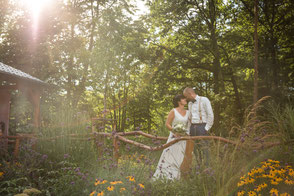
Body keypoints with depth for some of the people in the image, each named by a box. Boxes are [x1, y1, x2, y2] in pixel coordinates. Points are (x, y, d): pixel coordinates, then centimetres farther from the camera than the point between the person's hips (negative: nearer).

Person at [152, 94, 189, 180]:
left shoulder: (187, 112, 10)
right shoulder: (173, 111, -5)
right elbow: (167, 124, -5)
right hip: (175, 137, -5)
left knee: (182, 158, 2)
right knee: (170, 156, -8)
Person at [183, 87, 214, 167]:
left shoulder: (204, 100, -5)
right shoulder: (190, 104, 16)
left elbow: (210, 115, -9)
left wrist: (206, 129, -12)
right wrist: (189, 131, 13)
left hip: (202, 127, -6)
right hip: (193, 127, 6)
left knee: (204, 148, -8)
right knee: (196, 149, 5)